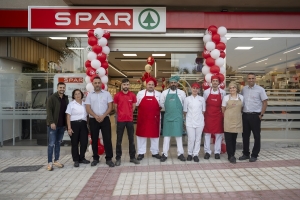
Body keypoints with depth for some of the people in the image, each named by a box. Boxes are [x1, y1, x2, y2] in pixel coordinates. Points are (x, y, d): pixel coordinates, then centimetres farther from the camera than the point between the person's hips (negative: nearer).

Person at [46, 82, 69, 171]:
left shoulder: (66, 99, 12)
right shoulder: (52, 98, -6)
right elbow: (49, 110, -13)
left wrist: (66, 123, 9)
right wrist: (51, 122, -21)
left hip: (62, 125, 6)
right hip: (53, 124, -5)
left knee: (58, 143, 12)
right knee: (51, 144, -3)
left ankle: (56, 161, 21)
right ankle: (49, 163, 4)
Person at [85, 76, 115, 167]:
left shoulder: (107, 93, 4)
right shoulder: (89, 95, 6)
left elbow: (110, 107, -1)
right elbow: (88, 108, -1)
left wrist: (103, 116, -13)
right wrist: (96, 116, -15)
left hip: (105, 119, -1)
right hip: (93, 120, 1)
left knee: (107, 139, -2)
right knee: (94, 139, 9)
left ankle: (108, 159, 6)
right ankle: (95, 158, 21)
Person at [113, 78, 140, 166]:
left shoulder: (133, 95, 1)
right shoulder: (117, 95, -4)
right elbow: (115, 107, 8)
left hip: (130, 120, 2)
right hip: (120, 120, -1)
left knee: (131, 139, 9)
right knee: (119, 140, 5)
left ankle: (132, 157, 19)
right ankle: (118, 158, 15)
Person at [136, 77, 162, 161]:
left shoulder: (159, 94, 7)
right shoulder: (140, 93, 5)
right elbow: (136, 104, 10)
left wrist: (156, 111, 1)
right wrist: (143, 110, 3)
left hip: (154, 119, 1)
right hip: (142, 118, 0)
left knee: (155, 134, 8)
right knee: (141, 134, 4)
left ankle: (155, 152, 22)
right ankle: (141, 153, 15)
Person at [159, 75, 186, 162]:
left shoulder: (181, 93, 0)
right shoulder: (165, 92, 3)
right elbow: (161, 103, 12)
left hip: (178, 117, -1)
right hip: (167, 116, 1)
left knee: (179, 135, 6)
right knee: (166, 135, 4)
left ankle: (180, 153, 17)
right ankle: (164, 154, 11)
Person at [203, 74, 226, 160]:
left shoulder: (222, 92, 1)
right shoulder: (206, 92, 0)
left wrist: (222, 112, 3)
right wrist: (203, 112, 4)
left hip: (218, 115, 1)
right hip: (208, 115, 0)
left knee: (218, 134, 5)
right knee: (207, 133, 2)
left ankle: (217, 152, 15)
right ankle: (207, 152, 12)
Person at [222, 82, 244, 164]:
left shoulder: (241, 97, 7)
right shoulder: (226, 97, 1)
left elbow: (241, 109, 15)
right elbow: (223, 110, 6)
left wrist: (236, 114, 10)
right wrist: (227, 116, 8)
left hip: (237, 120, 2)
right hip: (228, 120, -2)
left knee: (234, 138, 9)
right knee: (228, 138, -3)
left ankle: (232, 155, 19)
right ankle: (230, 156, 3)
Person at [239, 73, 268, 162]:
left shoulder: (260, 89, -5)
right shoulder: (244, 89, 8)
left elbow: (265, 103, -6)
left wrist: (261, 115, -9)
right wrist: (241, 112, 6)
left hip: (255, 115, -4)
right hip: (245, 115, 4)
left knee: (256, 136, 4)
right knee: (245, 135, 10)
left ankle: (254, 155, 15)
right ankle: (245, 154, 23)